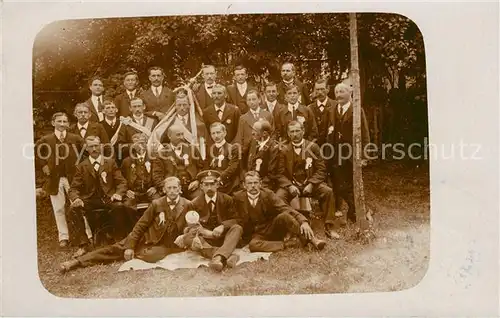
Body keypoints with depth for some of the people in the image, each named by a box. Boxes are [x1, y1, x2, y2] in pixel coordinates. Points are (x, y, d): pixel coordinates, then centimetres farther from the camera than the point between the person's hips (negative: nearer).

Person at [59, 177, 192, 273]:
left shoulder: (187, 205, -8)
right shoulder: (156, 203, -3)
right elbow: (141, 225, -3)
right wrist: (130, 246, -11)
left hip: (166, 245, -2)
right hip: (147, 238, 2)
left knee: (149, 256, -35)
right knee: (114, 248, -10)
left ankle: (133, 254, -6)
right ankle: (77, 261, -5)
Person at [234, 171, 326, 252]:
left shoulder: (268, 194, -10)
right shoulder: (238, 197, -8)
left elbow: (286, 209, -21)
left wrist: (303, 221, -37)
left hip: (274, 229, 0)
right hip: (258, 235, 1)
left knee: (284, 215, -32)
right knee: (253, 245, -36)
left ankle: (311, 239, -27)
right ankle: (287, 244, -23)